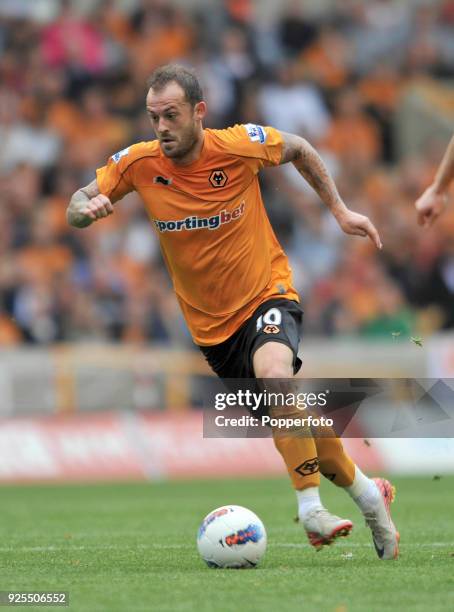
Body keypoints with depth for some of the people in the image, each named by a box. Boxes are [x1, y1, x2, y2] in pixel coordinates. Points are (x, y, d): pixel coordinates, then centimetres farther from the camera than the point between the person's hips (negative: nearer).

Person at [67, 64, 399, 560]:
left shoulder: (241, 145, -14)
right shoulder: (138, 163, -10)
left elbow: (300, 150, 6)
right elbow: (78, 205, 0)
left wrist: (339, 210, 5)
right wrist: (86, 209, -24)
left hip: (267, 294, -3)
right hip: (211, 325, 3)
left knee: (275, 374, -35)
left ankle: (310, 505, -26)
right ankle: (364, 490, 28)